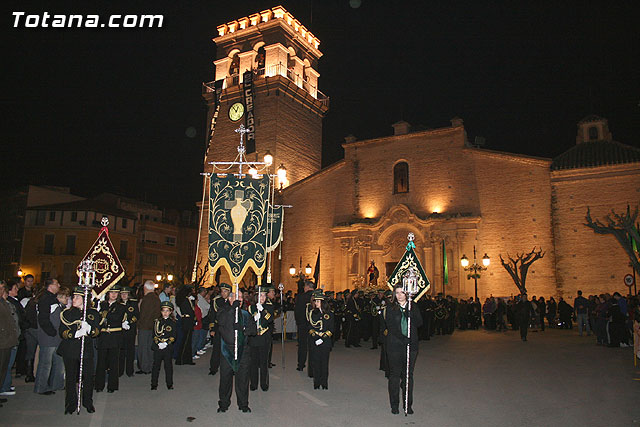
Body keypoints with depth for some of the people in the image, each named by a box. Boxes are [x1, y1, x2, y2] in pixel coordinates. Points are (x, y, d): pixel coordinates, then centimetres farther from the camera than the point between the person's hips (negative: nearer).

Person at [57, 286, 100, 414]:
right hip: (70, 349, 0)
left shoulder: (93, 313, 7)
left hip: (87, 349, 0)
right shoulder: (67, 313, 7)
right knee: (70, 377, 5)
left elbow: (97, 330, 3)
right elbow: (62, 332, 1)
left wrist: (89, 329, -19)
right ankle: (70, 404, 20)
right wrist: (75, 334, -18)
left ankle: (88, 402, 18)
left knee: (88, 376, 1)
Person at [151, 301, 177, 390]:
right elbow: (154, 334, 3)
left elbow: (174, 336, -1)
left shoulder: (173, 323, 3)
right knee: (156, 365, 4)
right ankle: (154, 384, 15)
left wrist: (166, 343, -14)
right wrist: (158, 343, -12)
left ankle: (169, 384, 15)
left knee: (168, 365, 4)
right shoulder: (157, 322, 7)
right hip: (157, 347, 1)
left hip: (168, 347, -1)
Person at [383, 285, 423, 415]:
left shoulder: (413, 307, 7)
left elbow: (419, 323, -4)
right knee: (395, 374, 3)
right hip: (395, 345, -1)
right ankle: (394, 405, 14)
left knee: (408, 375, 8)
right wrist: (403, 339, -17)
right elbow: (391, 327, -7)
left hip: (411, 345, 2)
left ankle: (408, 404, 18)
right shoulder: (390, 309, 2)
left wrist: (410, 311, -17)